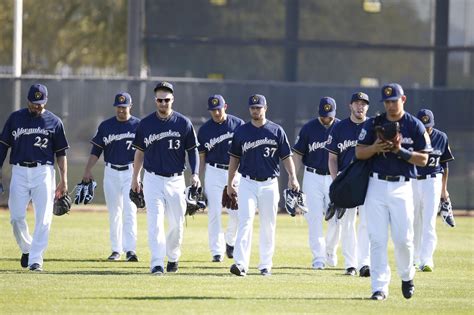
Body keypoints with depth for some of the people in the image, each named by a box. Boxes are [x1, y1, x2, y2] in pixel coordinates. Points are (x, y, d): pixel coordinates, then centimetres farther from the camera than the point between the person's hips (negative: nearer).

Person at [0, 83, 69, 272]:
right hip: (19, 171, 1)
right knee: (16, 217, -2)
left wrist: (64, 180, 0)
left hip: (43, 172, -1)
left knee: (43, 218, -7)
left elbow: (61, 153, 6)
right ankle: (26, 248, 23)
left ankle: (35, 260, -5)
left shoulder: (54, 122, 5)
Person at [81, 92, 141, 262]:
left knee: (129, 211, -12)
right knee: (114, 212, 6)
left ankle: (130, 250, -15)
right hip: (111, 173, 3)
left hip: (130, 171, -3)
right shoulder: (105, 126, 6)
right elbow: (96, 150, 8)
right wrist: (87, 170, -2)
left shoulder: (138, 125, 0)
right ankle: (116, 249, 13)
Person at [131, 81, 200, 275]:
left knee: (177, 223, 6)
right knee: (155, 221, -10)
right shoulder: (146, 124, 2)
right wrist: (135, 178, 11)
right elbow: (140, 152, 12)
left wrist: (195, 174, -7)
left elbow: (192, 150, 5)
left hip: (175, 180, 0)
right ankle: (157, 264, -13)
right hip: (152, 179, 0)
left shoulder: (183, 123, -1)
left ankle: (173, 257, 29)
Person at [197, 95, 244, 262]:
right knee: (214, 213, -4)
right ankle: (217, 251, 1)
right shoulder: (204, 129, 2)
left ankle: (230, 241, 24)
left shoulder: (238, 124, 1)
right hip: (214, 173, 0)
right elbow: (201, 157, 6)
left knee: (238, 213, -3)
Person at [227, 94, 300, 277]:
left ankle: (266, 265, 13)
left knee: (268, 226, 5)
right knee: (245, 222, -12)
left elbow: (286, 156, 1)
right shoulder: (241, 131, 6)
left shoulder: (276, 131, 3)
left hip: (269, 184, 0)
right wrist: (229, 185, 9)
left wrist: (292, 177, -14)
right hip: (248, 183, 0)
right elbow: (234, 158, 11)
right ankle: (240, 264, -20)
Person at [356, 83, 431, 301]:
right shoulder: (373, 124, 7)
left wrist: (400, 151, -15)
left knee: (403, 238, -4)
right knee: (377, 239, -3)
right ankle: (380, 287, -1)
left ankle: (407, 276, 23)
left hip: (402, 187, -1)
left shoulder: (415, 126, 2)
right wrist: (375, 148, -14)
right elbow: (359, 153, 6)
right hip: (376, 185, 1)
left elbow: (423, 159, 0)